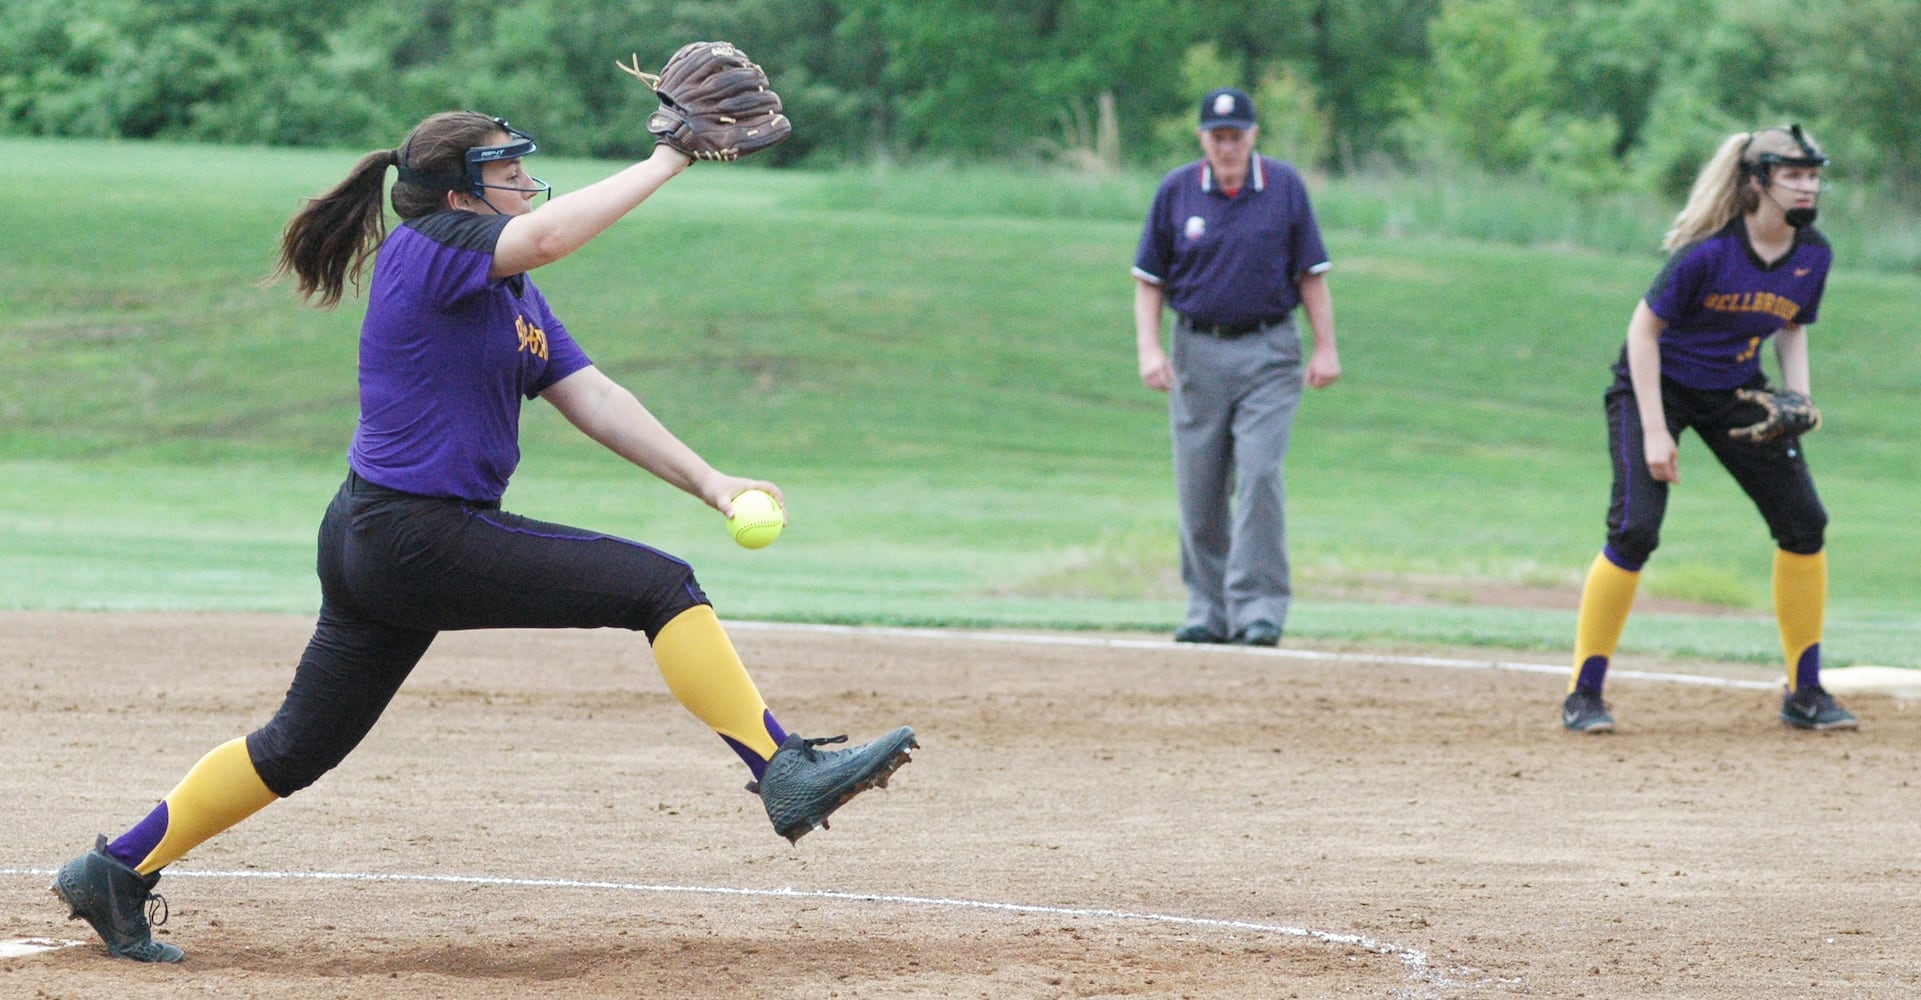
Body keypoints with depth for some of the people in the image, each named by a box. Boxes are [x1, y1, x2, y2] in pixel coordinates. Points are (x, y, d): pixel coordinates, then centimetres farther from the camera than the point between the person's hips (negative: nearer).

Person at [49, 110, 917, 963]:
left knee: (300, 744, 16)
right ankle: (784, 772, -17)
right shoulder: (423, 248, -10)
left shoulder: (512, 295, 16)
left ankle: (116, 874, 22)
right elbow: (549, 235, -28)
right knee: (661, 585, -12)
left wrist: (708, 482, 1)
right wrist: (663, 164, -19)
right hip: (421, 537, -10)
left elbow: (595, 401, 11)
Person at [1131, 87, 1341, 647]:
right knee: (1199, 490, 4)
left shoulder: (1285, 187, 0)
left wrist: (1325, 347, -2)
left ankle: (1258, 607, -13)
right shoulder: (1176, 191, 2)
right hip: (1197, 353, 2)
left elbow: (1311, 273, 3)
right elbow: (1150, 280, 7)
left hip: (1268, 353, -2)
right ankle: (1208, 610, 13)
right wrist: (1149, 349, -5)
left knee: (1259, 475, -14)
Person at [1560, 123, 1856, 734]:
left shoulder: (1813, 255, -8)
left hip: (1735, 395, 6)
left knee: (1804, 522, -1)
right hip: (1657, 386, -6)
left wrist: (1798, 396, -7)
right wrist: (1654, 429, -23)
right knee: (1635, 531, -19)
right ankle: (1583, 694, -7)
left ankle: (1805, 693, 12)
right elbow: (1644, 328, -19)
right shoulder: (1709, 252, -26)